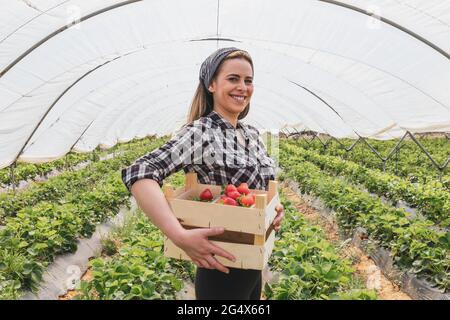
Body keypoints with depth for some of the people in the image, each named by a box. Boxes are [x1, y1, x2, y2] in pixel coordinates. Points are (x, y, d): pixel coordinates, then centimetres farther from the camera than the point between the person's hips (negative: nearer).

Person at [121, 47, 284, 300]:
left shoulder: (253, 133, 3)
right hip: (222, 267, -7)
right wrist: (180, 236, -38)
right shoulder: (200, 132, -19)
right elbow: (138, 174, -30)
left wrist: (275, 208, -5)